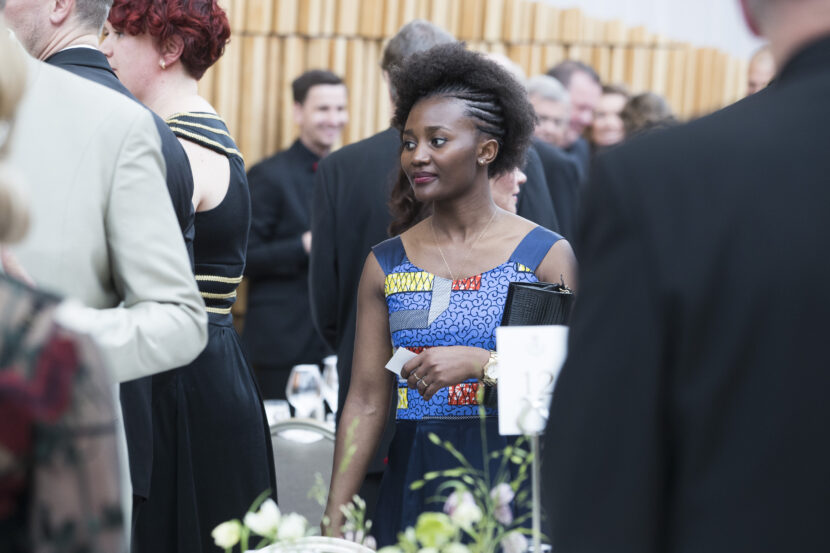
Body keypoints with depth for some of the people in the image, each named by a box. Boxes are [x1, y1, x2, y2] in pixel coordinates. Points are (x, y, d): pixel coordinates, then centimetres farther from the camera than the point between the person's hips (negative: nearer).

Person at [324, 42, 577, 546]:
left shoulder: (546, 255, -1)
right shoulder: (386, 264, 8)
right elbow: (367, 402, 6)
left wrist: (480, 363, -19)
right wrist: (334, 520, 0)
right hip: (414, 483, 2)